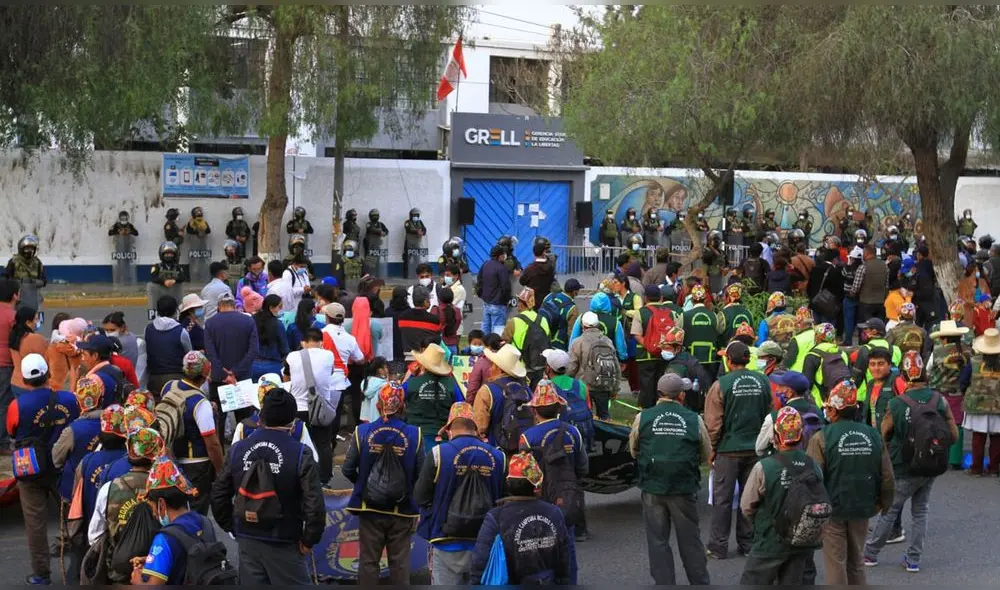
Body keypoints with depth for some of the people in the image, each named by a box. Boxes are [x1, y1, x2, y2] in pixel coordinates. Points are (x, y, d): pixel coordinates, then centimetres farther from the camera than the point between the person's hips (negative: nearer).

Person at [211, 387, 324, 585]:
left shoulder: (238, 450, 0)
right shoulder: (300, 454, -15)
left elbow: (219, 495, 7)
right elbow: (315, 505, -18)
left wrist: (232, 527, 16)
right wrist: (309, 540, -5)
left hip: (247, 542, 5)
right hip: (283, 545, -5)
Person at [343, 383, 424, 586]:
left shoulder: (362, 432, -8)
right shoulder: (414, 435, -10)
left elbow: (348, 469, -3)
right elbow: (421, 474, -8)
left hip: (369, 508, 0)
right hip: (402, 509, 0)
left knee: (368, 560, 10)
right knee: (400, 562, 9)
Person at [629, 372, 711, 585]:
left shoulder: (642, 418, -3)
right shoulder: (694, 420, -4)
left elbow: (633, 451, 9)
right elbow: (706, 456, 6)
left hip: (653, 488, 0)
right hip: (685, 488, 0)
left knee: (658, 540, 9)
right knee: (690, 538, 13)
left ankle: (664, 582, 12)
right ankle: (700, 581, 22)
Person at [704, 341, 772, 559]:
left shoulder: (721, 384, -11)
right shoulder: (763, 382, 1)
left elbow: (713, 422, -9)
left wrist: (712, 449, 3)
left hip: (729, 450, -4)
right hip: (755, 449, 4)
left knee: (722, 499, 4)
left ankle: (718, 547, 7)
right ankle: (748, 543, 18)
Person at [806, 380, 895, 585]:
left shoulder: (822, 438, -14)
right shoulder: (873, 435, 0)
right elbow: (888, 478, 4)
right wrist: (883, 504, 19)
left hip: (832, 509, -4)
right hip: (863, 509, 4)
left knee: (836, 563, 5)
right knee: (856, 562, 18)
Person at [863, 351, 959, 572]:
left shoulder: (896, 405, -18)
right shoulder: (939, 401, -9)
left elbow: (883, 437, -7)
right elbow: (953, 435, -3)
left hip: (903, 470, -3)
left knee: (889, 511, 11)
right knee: (920, 512, 17)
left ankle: (870, 553, 21)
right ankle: (913, 559, 18)